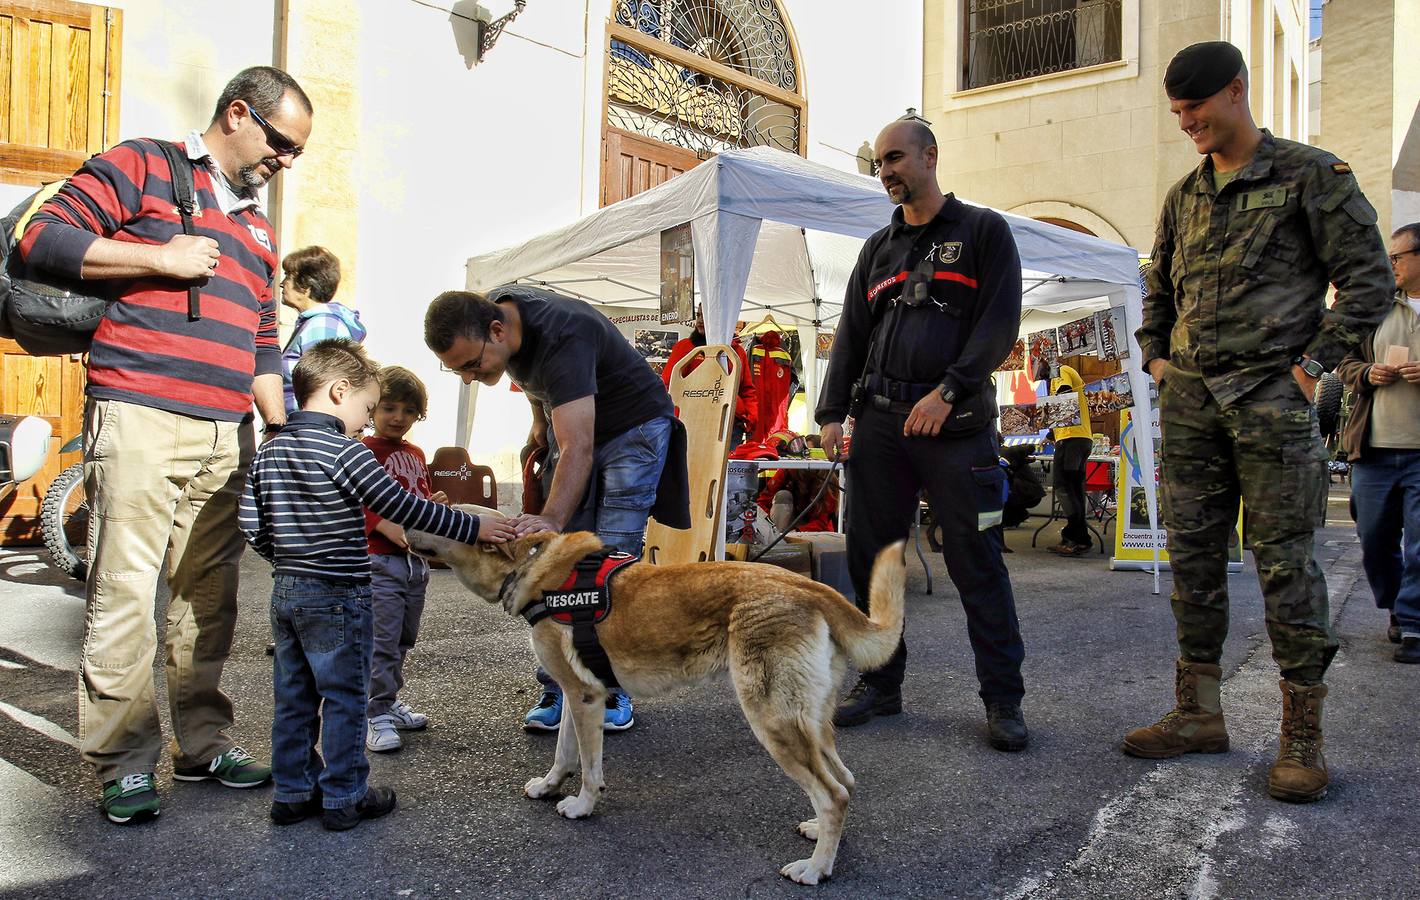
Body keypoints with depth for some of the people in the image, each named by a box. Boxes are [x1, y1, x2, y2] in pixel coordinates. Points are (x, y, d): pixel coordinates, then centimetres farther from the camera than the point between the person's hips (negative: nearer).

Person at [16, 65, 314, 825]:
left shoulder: (257, 230, 24)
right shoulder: (139, 168, 6)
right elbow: (42, 238, -4)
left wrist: (284, 433, 15)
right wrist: (161, 257, -8)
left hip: (226, 435, 6)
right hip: (139, 419, -6)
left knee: (209, 595, 8)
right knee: (124, 590, -4)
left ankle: (203, 742, 19)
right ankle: (125, 763, 5)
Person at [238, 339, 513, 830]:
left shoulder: (269, 450, 6)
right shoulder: (345, 452, -16)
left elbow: (251, 526, 7)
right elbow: (404, 508, -19)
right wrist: (472, 526, -13)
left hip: (286, 591, 8)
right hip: (338, 594, -7)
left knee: (294, 698, 16)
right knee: (344, 698, 4)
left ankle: (293, 793, 25)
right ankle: (344, 798, 14)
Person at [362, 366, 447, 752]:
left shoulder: (417, 455, 17)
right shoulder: (364, 451, -7)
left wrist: (435, 503, 7)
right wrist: (387, 527, -27)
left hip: (416, 559, 8)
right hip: (381, 561, -8)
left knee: (403, 639, 17)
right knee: (382, 641, -7)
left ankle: (389, 702, 30)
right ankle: (377, 715, 1)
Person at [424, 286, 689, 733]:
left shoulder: (561, 339, -38)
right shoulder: (491, 308, -13)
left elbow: (578, 448, -45)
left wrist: (551, 519, -56)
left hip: (634, 428, -7)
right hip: (569, 423, 7)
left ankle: (614, 688, 0)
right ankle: (558, 688, 6)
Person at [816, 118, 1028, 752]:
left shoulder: (983, 231, 6)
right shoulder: (878, 248, 20)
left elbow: (1000, 323, -5)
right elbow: (850, 335, 16)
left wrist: (946, 391, -16)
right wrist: (831, 412, 4)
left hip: (955, 422, -5)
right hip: (879, 420, 5)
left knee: (977, 562, -3)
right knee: (871, 555, 6)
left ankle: (1003, 699, 7)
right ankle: (880, 683, 19)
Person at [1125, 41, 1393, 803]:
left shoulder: (1309, 174, 0)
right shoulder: (1184, 196, 16)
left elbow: (1368, 277, -3)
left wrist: (1315, 361, -10)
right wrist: (1155, 357, 12)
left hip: (1269, 396, -5)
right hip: (1189, 398, 6)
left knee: (1284, 562, -4)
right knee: (1193, 558, 7)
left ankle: (1303, 735, 6)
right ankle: (1198, 713, 17)